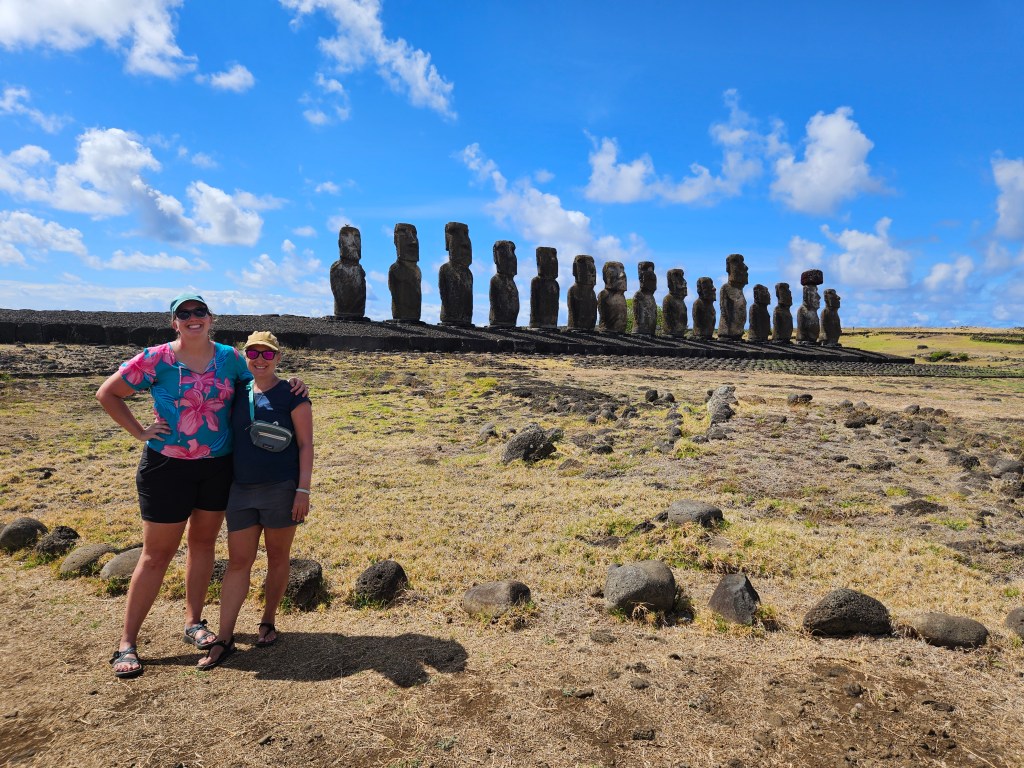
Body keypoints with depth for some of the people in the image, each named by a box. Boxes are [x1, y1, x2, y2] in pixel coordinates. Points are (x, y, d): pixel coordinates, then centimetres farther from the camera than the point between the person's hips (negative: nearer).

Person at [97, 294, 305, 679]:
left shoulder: (229, 357, 0)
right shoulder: (156, 359, -9)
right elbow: (107, 393, 0)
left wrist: (289, 385, -5)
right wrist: (140, 431, -7)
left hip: (218, 466, 4)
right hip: (167, 466, -3)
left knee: (203, 542, 14)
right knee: (157, 554, 3)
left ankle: (193, 622, 32)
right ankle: (127, 642, 17)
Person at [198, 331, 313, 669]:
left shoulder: (292, 396, -5)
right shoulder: (237, 394, 8)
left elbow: (305, 445, -7)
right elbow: (231, 439, 16)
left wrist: (303, 490, -13)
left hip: (282, 489, -4)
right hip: (242, 489, 4)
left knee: (277, 557, 10)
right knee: (238, 562, 5)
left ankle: (267, 622, 28)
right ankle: (224, 638, 12)